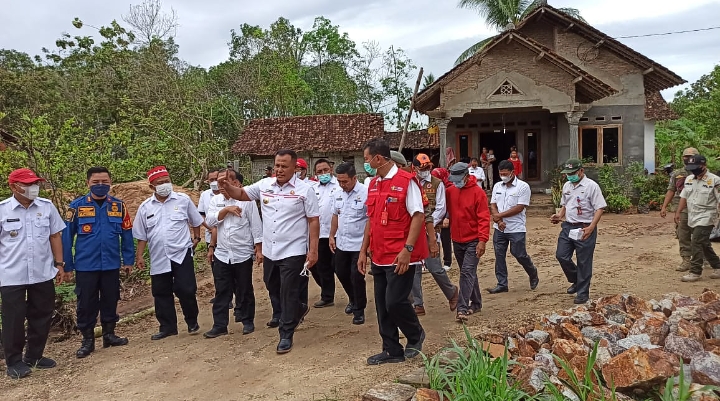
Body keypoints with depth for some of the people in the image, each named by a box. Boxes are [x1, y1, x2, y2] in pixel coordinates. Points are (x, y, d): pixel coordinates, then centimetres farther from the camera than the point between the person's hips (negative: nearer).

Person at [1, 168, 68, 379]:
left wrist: (59, 265, 4)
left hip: (43, 274, 3)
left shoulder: (47, 207, 1)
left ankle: (34, 356, 30)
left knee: (42, 317, 13)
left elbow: (55, 236, 6)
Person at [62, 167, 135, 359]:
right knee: (86, 304, 8)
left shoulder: (119, 206, 0)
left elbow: (127, 235, 5)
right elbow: (67, 237, -2)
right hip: (85, 266, -2)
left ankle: (109, 334, 29)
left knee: (110, 301, 14)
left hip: (111, 265, 2)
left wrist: (128, 260, 4)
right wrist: (67, 265, -1)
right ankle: (87, 340, 22)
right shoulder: (77, 206, -6)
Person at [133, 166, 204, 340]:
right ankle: (167, 327, 22)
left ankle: (192, 322, 18)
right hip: (158, 259, 3)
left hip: (182, 254, -2)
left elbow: (196, 221, 13)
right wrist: (139, 256, 5)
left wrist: (197, 238, 12)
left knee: (186, 290, -4)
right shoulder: (145, 207, 4)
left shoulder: (183, 200, -1)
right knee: (161, 294, 8)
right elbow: (141, 235, 8)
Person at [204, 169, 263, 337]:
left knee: (244, 291, 9)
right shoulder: (215, 200, 7)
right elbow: (210, 221, -7)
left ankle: (247, 321, 23)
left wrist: (259, 249, -8)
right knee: (221, 292, 7)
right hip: (221, 254, 4)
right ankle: (219, 325, 14)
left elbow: (256, 225, -6)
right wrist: (226, 209, -17)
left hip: (243, 254, -3)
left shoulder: (246, 199, -7)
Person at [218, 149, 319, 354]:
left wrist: (313, 250, -13)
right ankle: (281, 315, 50)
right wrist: (227, 187, -11)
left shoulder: (305, 189, -11)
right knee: (273, 288, 23)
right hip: (269, 250, 6)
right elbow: (241, 194, 12)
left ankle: (286, 335, 12)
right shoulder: (264, 185, 3)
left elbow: (314, 221, -9)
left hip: (293, 252, -6)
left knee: (288, 294, 0)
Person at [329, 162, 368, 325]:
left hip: (359, 244, -7)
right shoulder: (339, 194, 6)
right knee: (341, 272, 17)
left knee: (356, 277, -2)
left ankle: (359, 310, 16)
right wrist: (332, 236, 14)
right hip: (341, 243, 7)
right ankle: (353, 299, 42)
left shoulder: (365, 193, -17)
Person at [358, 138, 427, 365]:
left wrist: (407, 249, -22)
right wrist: (363, 250, 15)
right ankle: (392, 351, 22)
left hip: (400, 257, -8)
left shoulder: (406, 181, -11)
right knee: (382, 306, 10)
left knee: (395, 301, -8)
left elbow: (418, 216, -15)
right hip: (379, 257, 8)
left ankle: (416, 336, 20)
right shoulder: (373, 185, 12)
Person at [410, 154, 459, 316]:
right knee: (414, 268, 4)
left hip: (430, 231, -3)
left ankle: (452, 292, 22)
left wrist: (428, 225, -12)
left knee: (434, 267, -5)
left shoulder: (437, 184, 1)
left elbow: (441, 209, -4)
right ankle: (418, 305, 14)